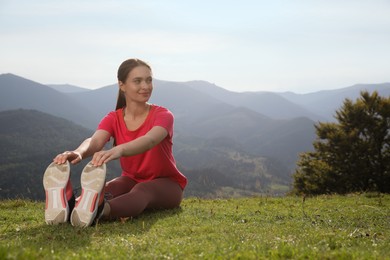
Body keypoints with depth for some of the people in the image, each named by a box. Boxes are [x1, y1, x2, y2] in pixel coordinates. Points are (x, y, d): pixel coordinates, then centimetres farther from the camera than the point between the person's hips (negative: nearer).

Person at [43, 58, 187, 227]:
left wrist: (119, 150, -60)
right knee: (105, 189, -32)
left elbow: (150, 140, -38)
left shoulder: (162, 115, -14)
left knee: (141, 190, -39)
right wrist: (78, 152, -53)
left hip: (165, 184, -3)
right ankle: (67, 206, -64)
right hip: (132, 180, 4)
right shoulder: (113, 119, -5)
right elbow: (94, 141, -27)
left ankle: (99, 212, -71)